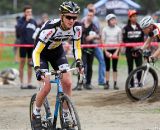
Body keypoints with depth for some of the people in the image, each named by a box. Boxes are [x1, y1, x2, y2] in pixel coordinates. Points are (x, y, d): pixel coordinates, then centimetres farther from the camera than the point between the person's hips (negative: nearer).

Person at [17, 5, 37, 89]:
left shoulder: (33, 21, 11)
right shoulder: (21, 20, 0)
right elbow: (19, 29, -18)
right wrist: (26, 21, -19)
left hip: (32, 45, 4)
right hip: (23, 44, -4)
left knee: (30, 64, 6)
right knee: (22, 63, -1)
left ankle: (29, 83, 9)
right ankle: (22, 84, 2)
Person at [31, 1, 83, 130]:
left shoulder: (77, 27, -22)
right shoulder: (51, 28, -37)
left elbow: (77, 47, -6)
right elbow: (36, 52, -33)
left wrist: (78, 62, -24)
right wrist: (38, 69, -46)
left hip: (57, 52, 5)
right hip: (42, 53, -5)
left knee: (67, 83, -11)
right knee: (47, 86, -17)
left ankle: (66, 118, 3)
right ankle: (36, 114, 7)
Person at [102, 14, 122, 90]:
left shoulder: (118, 29, 2)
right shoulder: (105, 29, 1)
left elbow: (120, 41, 2)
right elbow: (103, 41, 1)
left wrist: (117, 51, -6)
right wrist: (106, 51, -7)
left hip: (115, 50, 0)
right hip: (107, 50, 0)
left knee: (115, 67, 0)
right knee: (107, 67, 4)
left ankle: (115, 83, 1)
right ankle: (107, 83, 7)